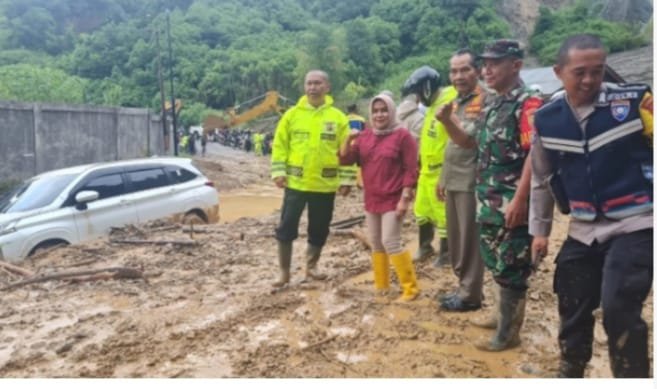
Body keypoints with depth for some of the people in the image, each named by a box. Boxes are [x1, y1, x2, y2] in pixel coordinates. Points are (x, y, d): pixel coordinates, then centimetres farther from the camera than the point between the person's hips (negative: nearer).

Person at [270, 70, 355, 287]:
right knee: (286, 228, 2)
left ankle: (311, 267, 31)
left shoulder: (338, 118, 1)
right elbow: (280, 145, 3)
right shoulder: (292, 114, 2)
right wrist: (279, 171, -6)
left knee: (319, 230, 12)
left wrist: (346, 179, -3)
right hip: (296, 183, 0)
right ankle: (284, 271, 16)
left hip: (325, 185, 0)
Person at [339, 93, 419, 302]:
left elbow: (411, 170, -11)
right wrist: (349, 140, -13)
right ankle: (381, 285, 25)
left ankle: (410, 287, 2)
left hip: (393, 200, -6)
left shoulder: (402, 136, -8)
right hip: (371, 200, 6)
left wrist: (405, 198, -16)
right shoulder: (364, 136, 7)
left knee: (391, 243, -11)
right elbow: (345, 160, 4)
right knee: (376, 244, 12)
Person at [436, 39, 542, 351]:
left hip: (511, 203, -9)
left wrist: (520, 200, -24)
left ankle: (508, 332, 14)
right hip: (488, 200, 9)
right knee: (495, 262, 19)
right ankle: (505, 313, 37)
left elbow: (535, 155, -20)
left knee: (510, 267, 1)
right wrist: (447, 121, 5)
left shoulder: (527, 103, -13)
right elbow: (473, 144, 20)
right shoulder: (491, 104, 14)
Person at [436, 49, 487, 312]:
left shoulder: (485, 100, -10)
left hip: (471, 181, -9)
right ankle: (463, 287, 27)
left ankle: (471, 294, 12)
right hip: (453, 181, 9)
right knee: (455, 239, 14)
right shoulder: (456, 102, 17)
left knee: (470, 239, 0)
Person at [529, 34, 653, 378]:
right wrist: (539, 229, 14)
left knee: (618, 308, -15)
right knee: (573, 309, 12)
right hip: (583, 230, 4)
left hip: (636, 224, -4)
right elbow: (541, 178, 11)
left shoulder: (635, 100, -10)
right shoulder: (546, 119, 1)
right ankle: (569, 374, 36)